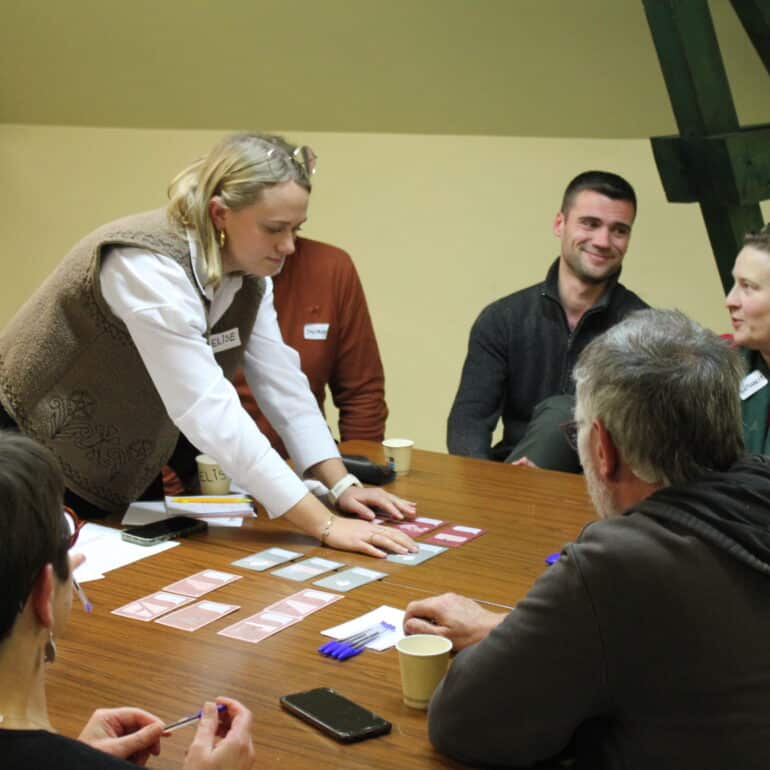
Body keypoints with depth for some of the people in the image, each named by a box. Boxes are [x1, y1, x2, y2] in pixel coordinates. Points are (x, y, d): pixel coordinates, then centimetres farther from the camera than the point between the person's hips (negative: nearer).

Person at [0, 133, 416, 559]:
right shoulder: (151, 266, -32)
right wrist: (325, 525, -39)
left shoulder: (250, 271, -6)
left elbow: (282, 383, -3)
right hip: (35, 456, -8)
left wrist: (342, 485, -13)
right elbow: (209, 412, -38)